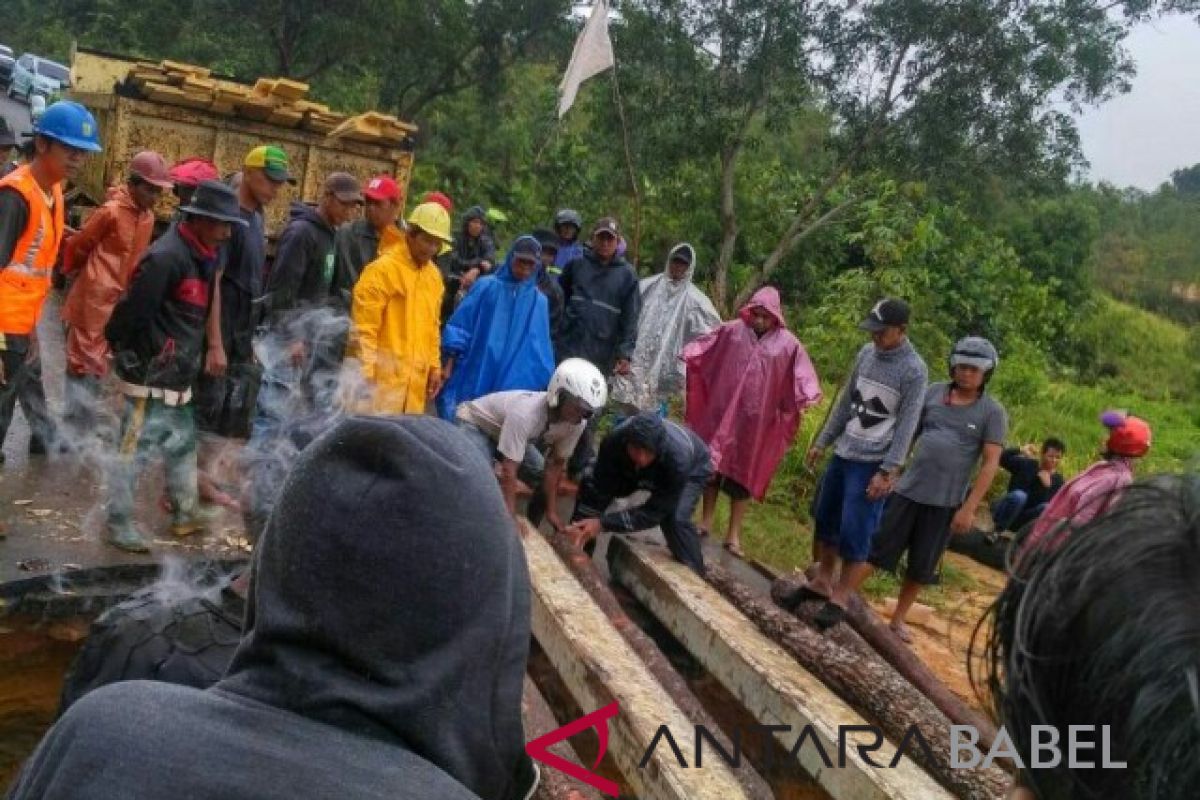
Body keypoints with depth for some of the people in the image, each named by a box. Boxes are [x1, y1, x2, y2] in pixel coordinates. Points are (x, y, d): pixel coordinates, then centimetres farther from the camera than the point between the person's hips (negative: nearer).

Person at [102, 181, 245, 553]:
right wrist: (124, 354, -9)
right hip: (151, 377, -10)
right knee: (134, 449, 1)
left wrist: (192, 358, 15)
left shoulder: (200, 257, 9)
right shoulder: (166, 257, -21)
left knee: (183, 444, 18)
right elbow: (130, 312, -20)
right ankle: (117, 520, 14)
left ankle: (185, 513, 31)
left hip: (176, 377, 10)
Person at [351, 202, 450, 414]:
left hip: (417, 377, 7)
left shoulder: (434, 275, 11)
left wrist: (434, 366, 17)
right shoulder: (382, 269, -11)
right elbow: (364, 327, -12)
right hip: (384, 375, -7)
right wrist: (366, 372, -15)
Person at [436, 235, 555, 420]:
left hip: (510, 386, 1)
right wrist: (448, 366, -1)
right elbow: (459, 326, 3)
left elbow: (541, 349, 8)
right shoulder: (486, 286, 3)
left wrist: (548, 385, 5)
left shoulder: (538, 301, 6)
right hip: (469, 379, 0)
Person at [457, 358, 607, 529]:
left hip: (505, 431, 7)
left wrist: (551, 511, -12)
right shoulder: (525, 414, -43)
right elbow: (509, 471, -40)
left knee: (545, 483, -1)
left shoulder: (577, 423, -23)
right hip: (476, 423, -6)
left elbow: (556, 464, -11)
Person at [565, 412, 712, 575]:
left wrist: (603, 523, -41)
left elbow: (653, 512, -36)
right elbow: (599, 489, -28)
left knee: (676, 518, -32)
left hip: (691, 470, -4)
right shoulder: (615, 440, -36)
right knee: (591, 483, -12)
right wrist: (579, 527, -36)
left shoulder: (678, 460, -44)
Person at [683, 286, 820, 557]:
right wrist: (688, 355, -13)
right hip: (722, 412, 1)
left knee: (744, 474, 7)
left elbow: (802, 378, -9)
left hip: (755, 420, -1)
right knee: (712, 464, 10)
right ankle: (706, 522, 25)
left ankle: (734, 535, 15)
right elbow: (704, 348, 3)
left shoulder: (788, 344, -5)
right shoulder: (732, 330, -2)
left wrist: (806, 398, -25)